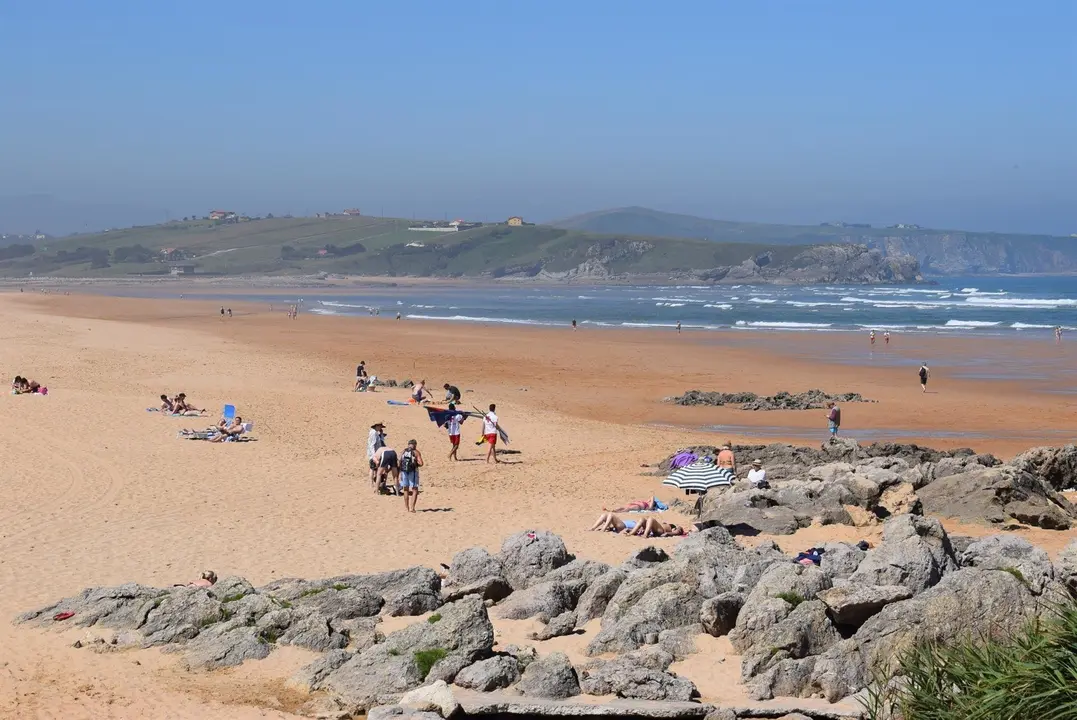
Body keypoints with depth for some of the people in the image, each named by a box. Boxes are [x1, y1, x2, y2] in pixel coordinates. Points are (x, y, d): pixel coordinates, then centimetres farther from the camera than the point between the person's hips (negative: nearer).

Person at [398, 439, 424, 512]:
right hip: (413, 471, -4)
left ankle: (406, 508, 19)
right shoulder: (416, 452, 0)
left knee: (406, 490, 16)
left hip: (404, 471, 4)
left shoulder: (403, 452, 10)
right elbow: (420, 463, -9)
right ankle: (412, 507, -5)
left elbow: (400, 462, 6)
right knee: (415, 490, 4)